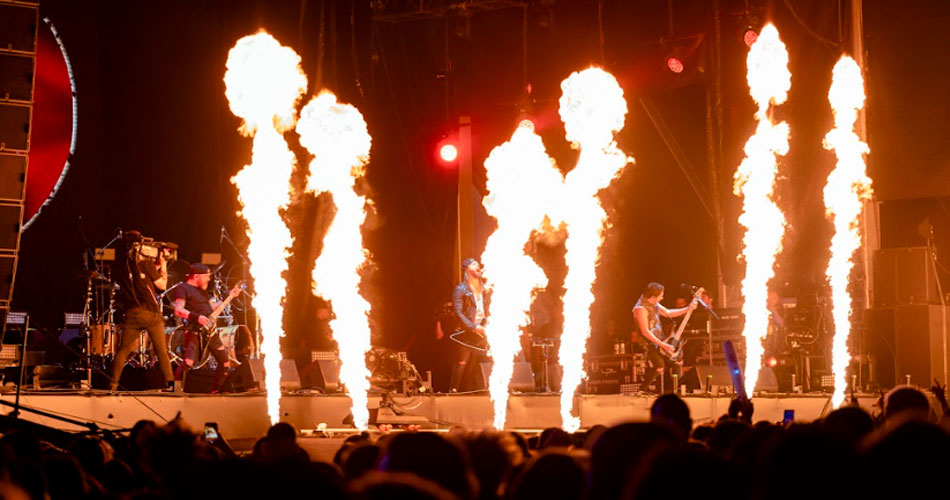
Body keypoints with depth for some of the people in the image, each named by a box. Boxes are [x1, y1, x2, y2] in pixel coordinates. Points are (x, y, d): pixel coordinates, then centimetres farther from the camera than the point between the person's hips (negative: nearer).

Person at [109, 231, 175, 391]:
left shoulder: (121, 266, 2)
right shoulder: (147, 265, -8)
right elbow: (162, 285, 0)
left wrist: (156, 266, 17)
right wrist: (163, 265, 9)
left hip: (131, 314, 2)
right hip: (151, 312, -2)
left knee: (123, 351, 10)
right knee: (162, 351, 4)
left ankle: (113, 383, 3)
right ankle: (170, 383, 1)